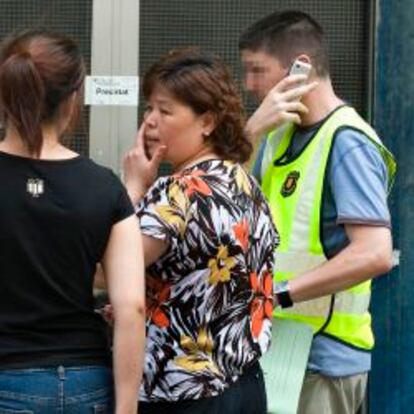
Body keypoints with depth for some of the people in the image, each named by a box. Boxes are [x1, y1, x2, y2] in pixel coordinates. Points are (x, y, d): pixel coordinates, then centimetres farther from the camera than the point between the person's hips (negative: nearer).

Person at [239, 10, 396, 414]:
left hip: (322, 358, -8)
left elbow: (375, 253, -25)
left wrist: (278, 294, -24)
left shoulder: (348, 143, -15)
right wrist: (252, 131, -9)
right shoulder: (280, 134, 12)